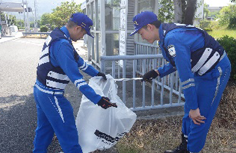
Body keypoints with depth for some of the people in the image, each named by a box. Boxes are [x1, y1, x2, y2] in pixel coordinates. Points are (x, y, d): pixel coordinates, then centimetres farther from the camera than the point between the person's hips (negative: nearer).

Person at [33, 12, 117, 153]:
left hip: (41, 90, 10)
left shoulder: (57, 36, 8)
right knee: (68, 134, 3)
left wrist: (96, 73, 20)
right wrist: (97, 99, -29)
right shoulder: (62, 44, -25)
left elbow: (77, 60, 17)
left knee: (44, 127, 24)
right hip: (51, 95, -10)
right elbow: (76, 77, -29)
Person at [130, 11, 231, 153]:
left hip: (216, 71, -9)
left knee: (200, 117, -2)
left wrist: (193, 108, -22)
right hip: (204, 71, 9)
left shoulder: (173, 39, -29)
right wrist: (157, 72, 6)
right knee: (189, 111, 14)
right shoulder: (167, 33, 1)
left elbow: (185, 76, -28)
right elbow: (178, 62, 16)